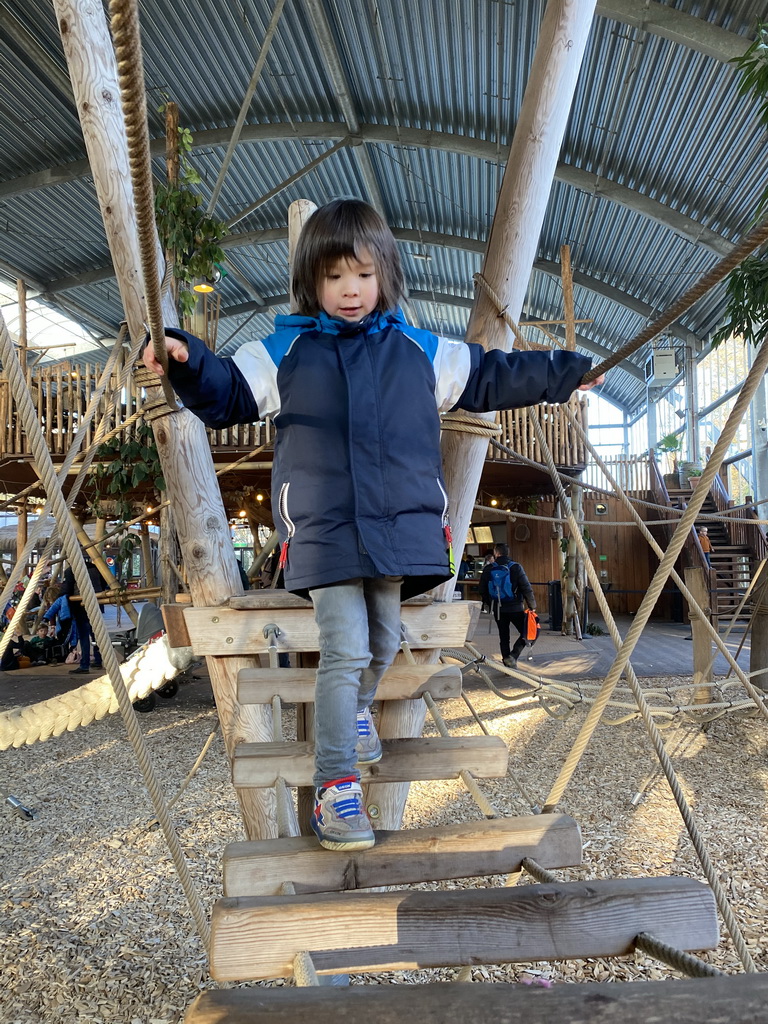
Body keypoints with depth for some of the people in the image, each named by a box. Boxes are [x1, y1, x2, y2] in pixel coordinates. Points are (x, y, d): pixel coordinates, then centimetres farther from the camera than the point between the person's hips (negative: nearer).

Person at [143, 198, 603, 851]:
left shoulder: (423, 353, 10)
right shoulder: (282, 352, 4)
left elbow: (494, 378, 20)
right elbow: (226, 395, 5)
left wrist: (568, 372, 23)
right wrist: (186, 360, -15)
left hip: (400, 528, 4)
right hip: (324, 530, -3)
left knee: (384, 645, 16)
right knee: (345, 652, -10)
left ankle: (355, 710, 48)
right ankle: (335, 788, 2)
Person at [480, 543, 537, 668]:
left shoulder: (488, 569, 0)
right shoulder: (516, 567, -8)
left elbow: (482, 590, 7)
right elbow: (526, 588, -12)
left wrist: (490, 603, 21)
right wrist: (532, 606, -4)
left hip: (498, 609, 3)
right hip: (515, 608, -3)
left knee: (503, 637, 13)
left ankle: (507, 663, 14)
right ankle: (513, 656, -10)